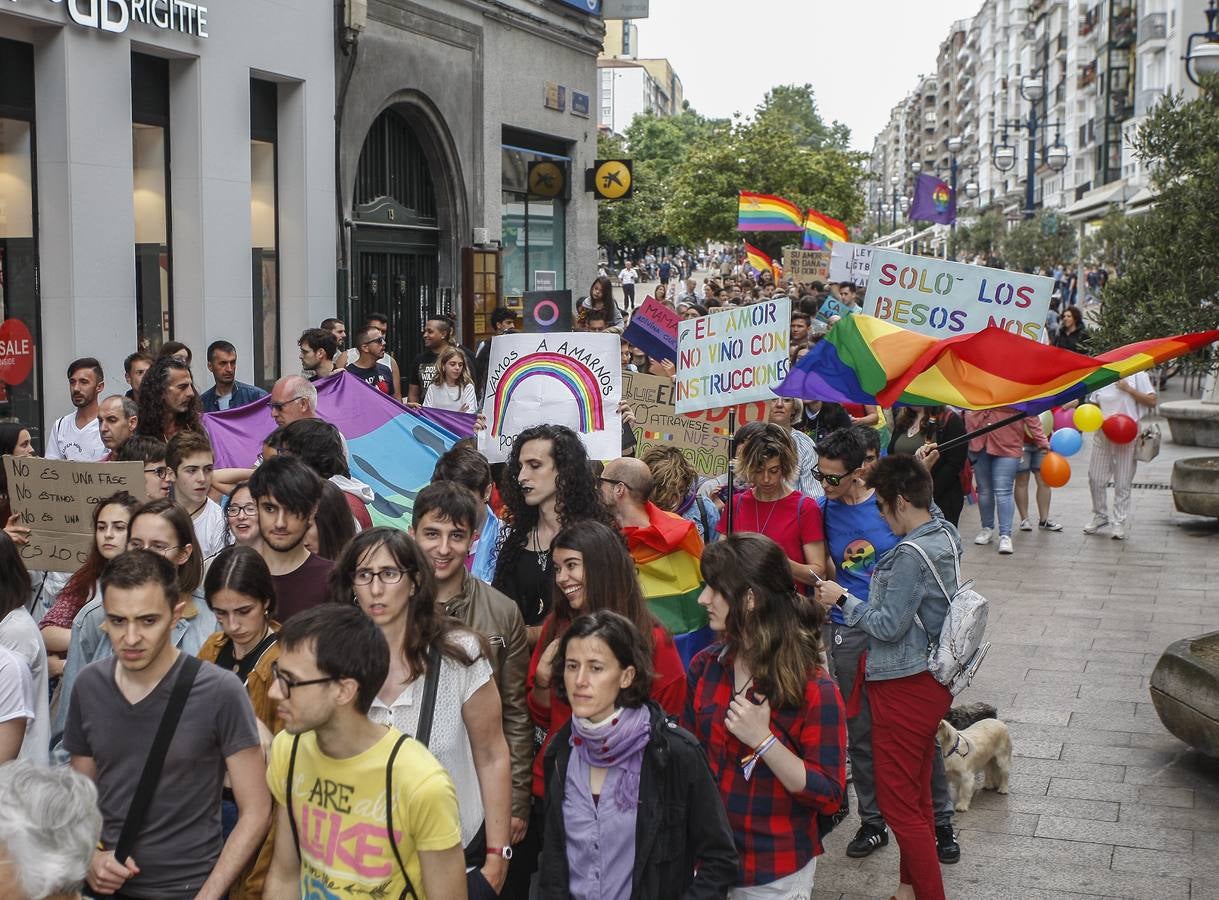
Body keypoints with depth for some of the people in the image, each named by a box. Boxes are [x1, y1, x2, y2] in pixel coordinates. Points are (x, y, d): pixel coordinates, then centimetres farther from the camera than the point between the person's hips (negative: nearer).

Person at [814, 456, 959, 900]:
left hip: (904, 688, -10)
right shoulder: (945, 537, 4)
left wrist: (843, 600, -9)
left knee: (897, 803, 1)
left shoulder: (911, 554, -24)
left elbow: (889, 626, -21)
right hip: (931, 678, 10)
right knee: (917, 796, 19)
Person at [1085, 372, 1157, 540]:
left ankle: (1119, 523, 11)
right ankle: (1100, 516, 25)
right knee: (1095, 478, 6)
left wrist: (1129, 389, -14)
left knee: (1123, 483, 2)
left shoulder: (1137, 375, -2)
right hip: (1102, 436, 4)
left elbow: (1152, 402, -6)